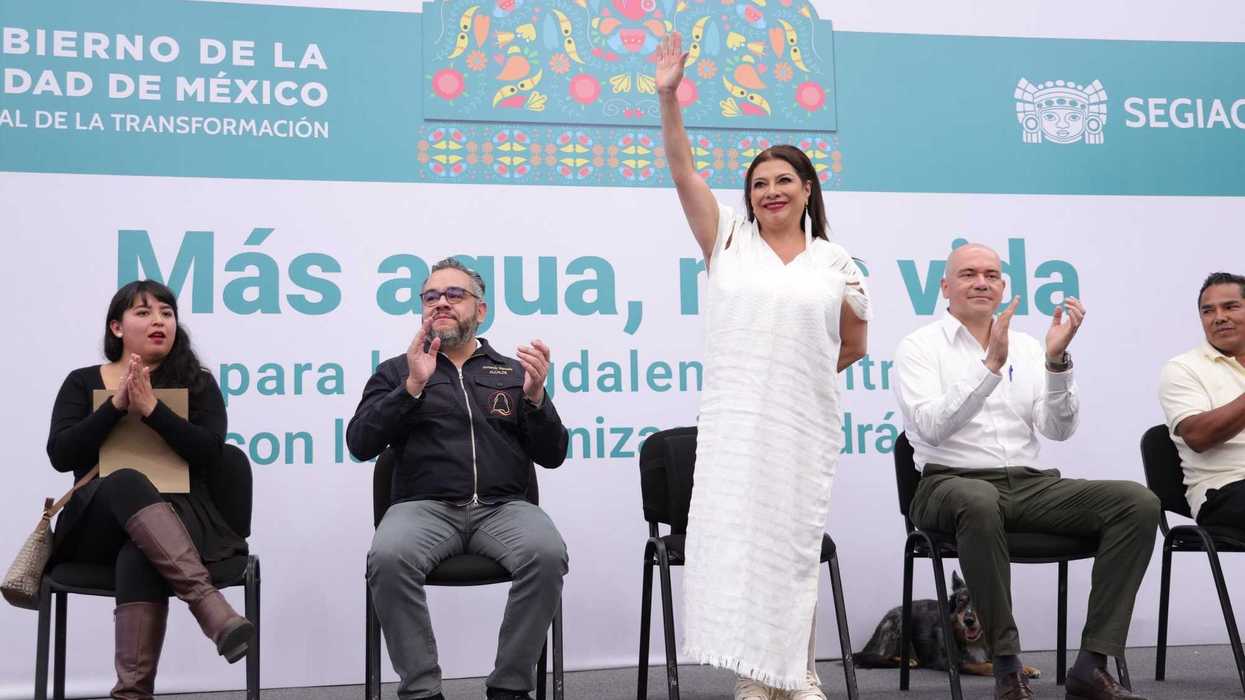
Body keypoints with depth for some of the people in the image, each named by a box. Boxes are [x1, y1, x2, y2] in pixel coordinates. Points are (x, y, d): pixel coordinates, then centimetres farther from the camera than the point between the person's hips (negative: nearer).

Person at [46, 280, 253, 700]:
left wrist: (150, 408, -15)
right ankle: (209, 603, -52)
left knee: (140, 557, -38)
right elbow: (60, 456, -1)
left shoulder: (197, 384, 12)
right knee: (125, 482, -38)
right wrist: (117, 405, -11)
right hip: (97, 524, 0)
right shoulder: (83, 383, 14)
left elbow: (210, 453, -5)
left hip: (175, 516, 0)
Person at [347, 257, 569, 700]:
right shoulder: (396, 372, 17)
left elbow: (552, 456, 12)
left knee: (547, 554, -32)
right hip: (425, 507, -1)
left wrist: (535, 396, -7)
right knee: (388, 558, -35)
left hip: (502, 507, 1)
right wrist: (413, 386, -10)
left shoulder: (513, 372, 19)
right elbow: (360, 444, 1)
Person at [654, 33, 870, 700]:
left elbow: (854, 344, 19)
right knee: (736, 542, -5)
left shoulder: (835, 262, 10)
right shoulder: (729, 241, 9)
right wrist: (668, 98, -11)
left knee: (791, 546, 4)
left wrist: (802, 370, 7)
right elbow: (684, 173, -1)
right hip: (733, 421, 0)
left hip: (803, 425, 0)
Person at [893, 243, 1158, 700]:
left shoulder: (1026, 347, 17)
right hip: (953, 485, -5)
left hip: (1031, 486, 5)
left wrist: (1056, 361, -9)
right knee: (979, 503, -42)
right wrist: (990, 366, -21)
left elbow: (1059, 430, 6)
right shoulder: (920, 347, 4)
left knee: (1139, 502, -17)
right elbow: (931, 426, -14)